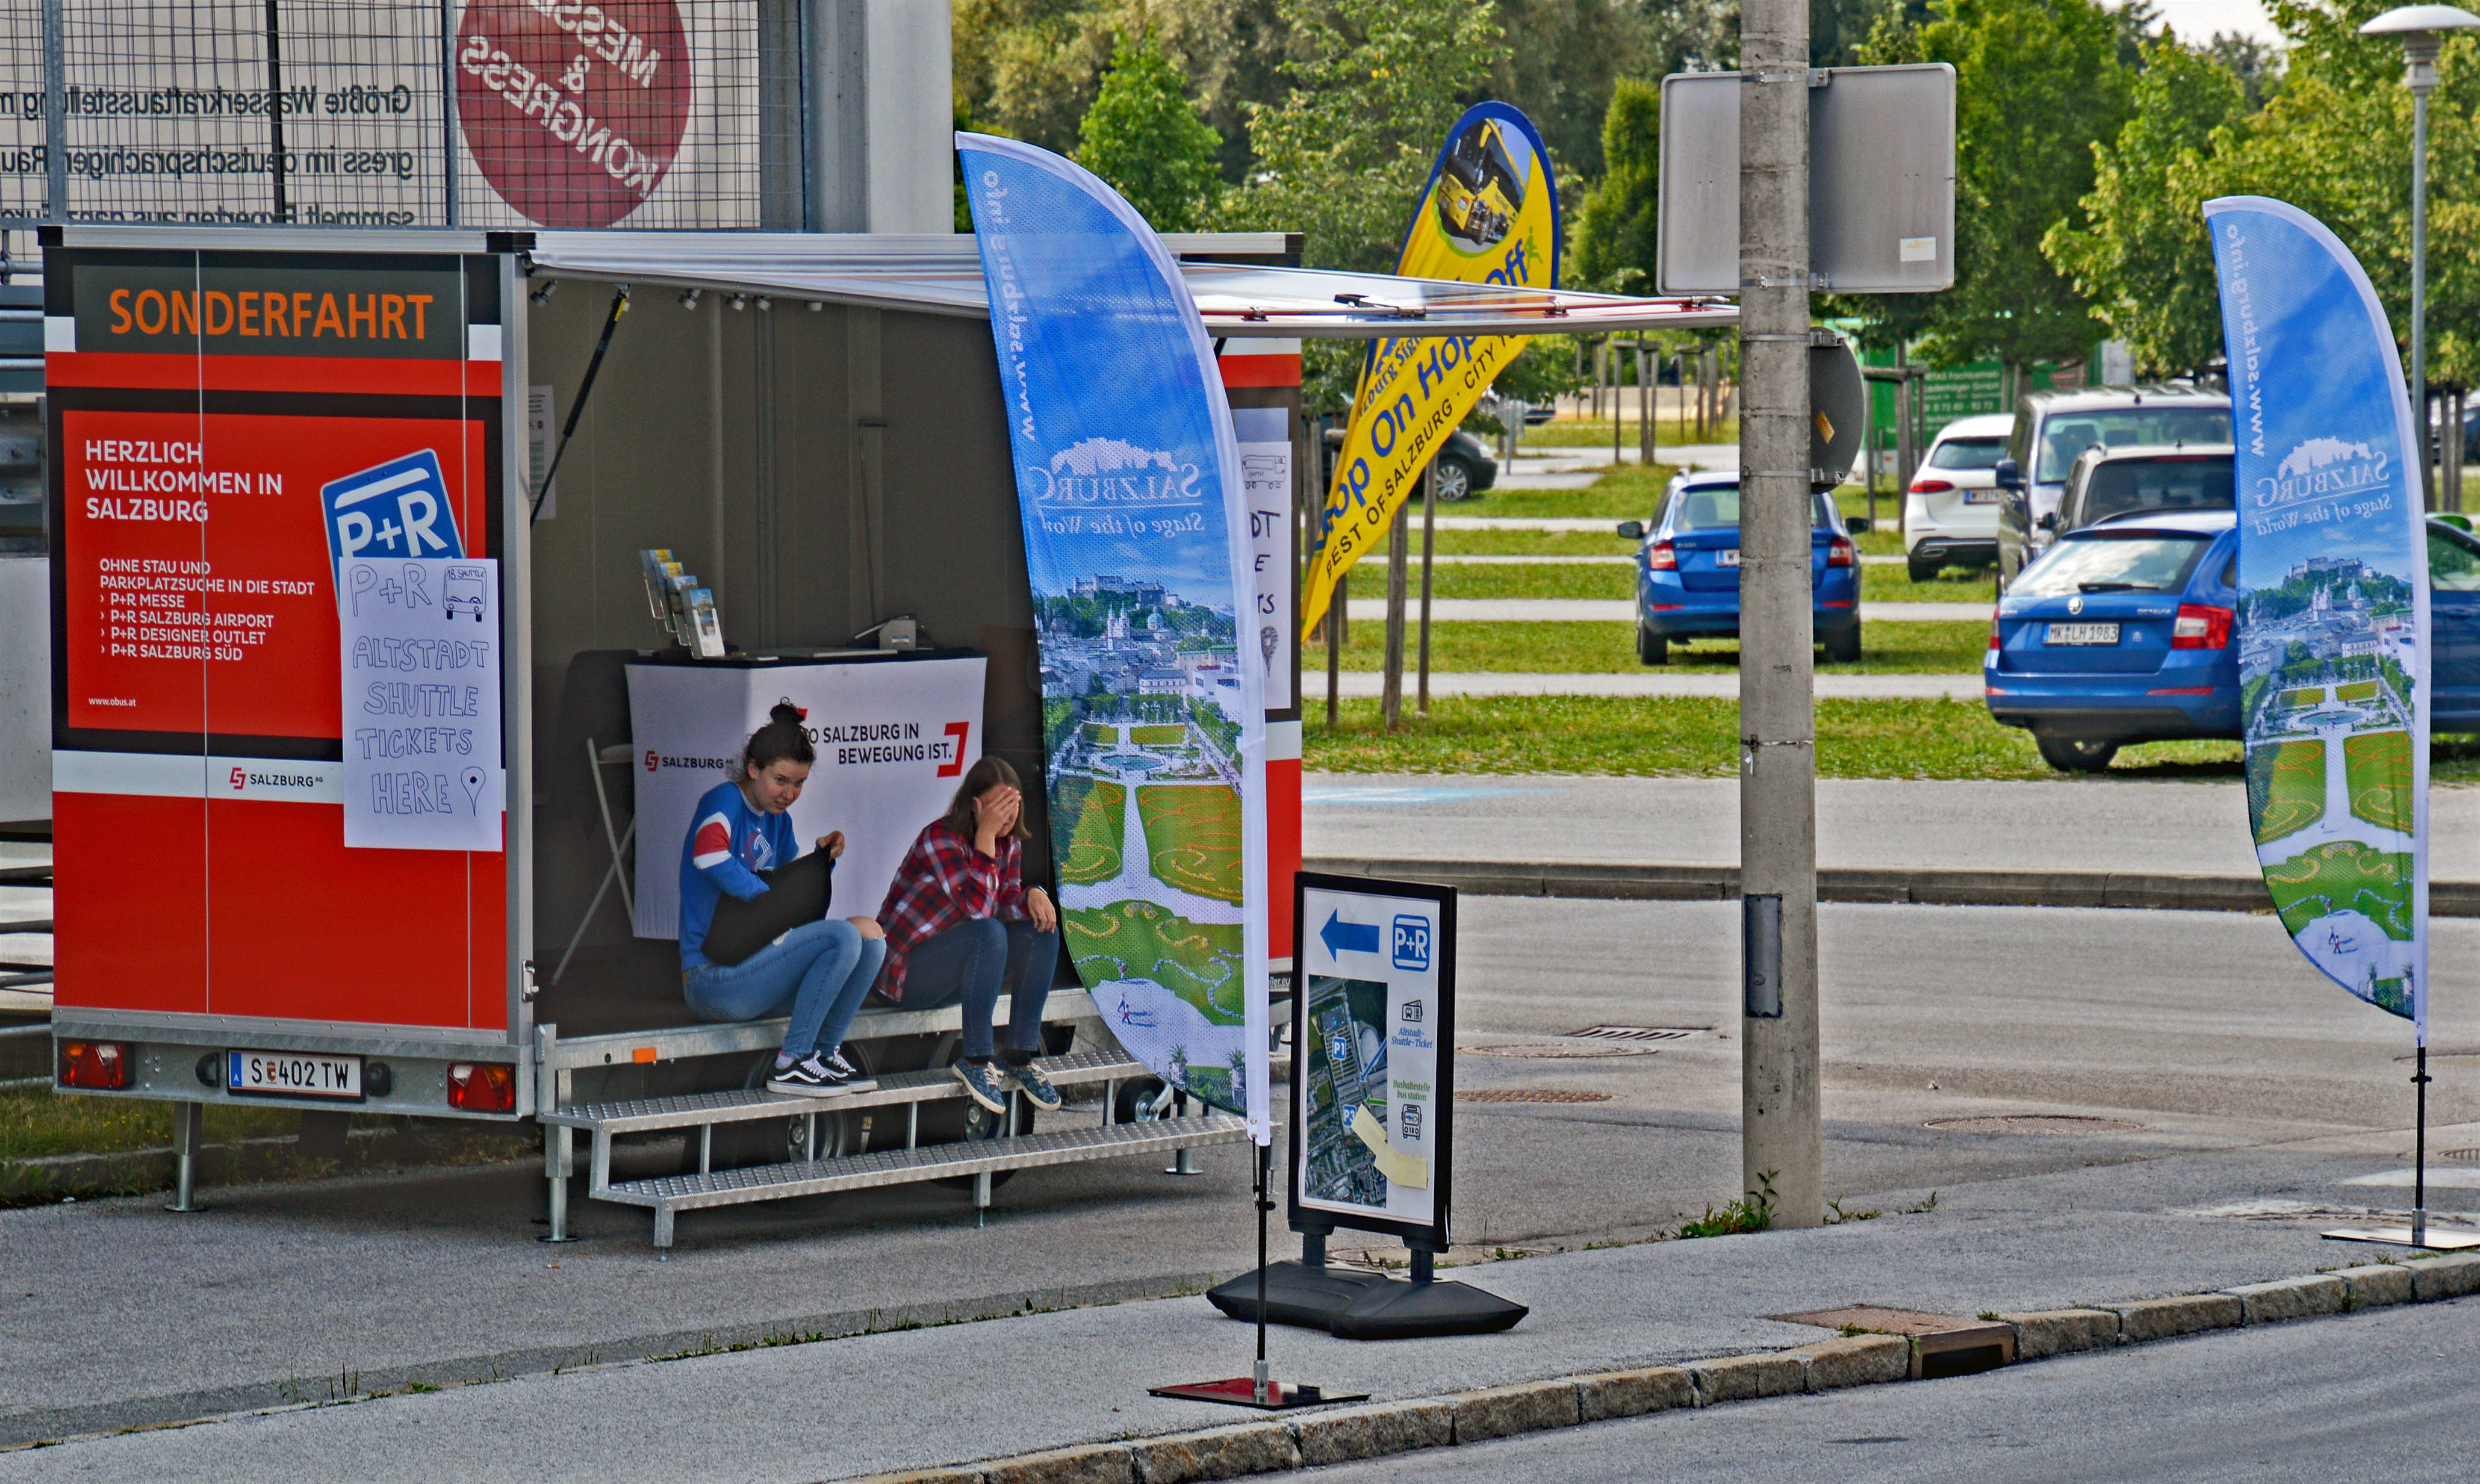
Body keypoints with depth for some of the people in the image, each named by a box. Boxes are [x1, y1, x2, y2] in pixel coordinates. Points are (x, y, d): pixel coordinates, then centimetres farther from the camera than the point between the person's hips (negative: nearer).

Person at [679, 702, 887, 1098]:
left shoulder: (779, 823, 18)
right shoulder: (723, 802, -8)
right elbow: (709, 855, -30)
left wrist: (822, 857, 5)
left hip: (751, 968, 9)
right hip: (711, 977, -9)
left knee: (870, 935, -3)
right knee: (844, 936, -23)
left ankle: (826, 1052, 2)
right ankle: (789, 1065, -18)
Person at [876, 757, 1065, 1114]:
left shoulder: (1009, 843, 4)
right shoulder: (941, 838, -21)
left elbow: (1008, 906, 2)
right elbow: (977, 908, -30)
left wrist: (1032, 896, -20)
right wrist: (986, 835, -31)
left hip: (956, 966, 8)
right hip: (906, 972, -8)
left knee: (1042, 932, -10)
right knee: (989, 934, -32)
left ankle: (1019, 1056, -6)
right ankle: (975, 1061, -25)